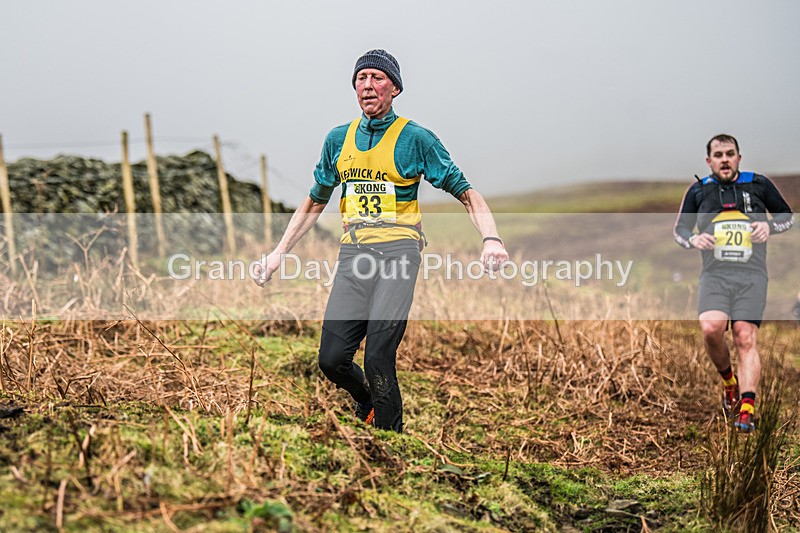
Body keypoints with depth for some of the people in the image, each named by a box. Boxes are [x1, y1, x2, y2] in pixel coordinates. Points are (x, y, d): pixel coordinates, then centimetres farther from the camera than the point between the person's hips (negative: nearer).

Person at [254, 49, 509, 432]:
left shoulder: (415, 138, 2)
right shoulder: (339, 139, 15)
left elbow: (467, 193, 0)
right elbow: (314, 202, 25)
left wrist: (491, 238, -17)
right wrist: (279, 253, 20)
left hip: (397, 252, -4)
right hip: (353, 255, 4)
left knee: (377, 360, -15)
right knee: (332, 360, -4)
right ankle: (370, 401, 27)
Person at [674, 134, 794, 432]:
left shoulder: (759, 184, 11)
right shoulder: (698, 191, 13)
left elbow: (787, 216, 20)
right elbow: (679, 229, 20)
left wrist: (769, 226, -2)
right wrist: (693, 240, -3)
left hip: (752, 275, 0)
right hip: (714, 274, 1)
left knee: (745, 338, -13)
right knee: (711, 329, -22)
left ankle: (747, 408, -14)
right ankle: (729, 381, 5)